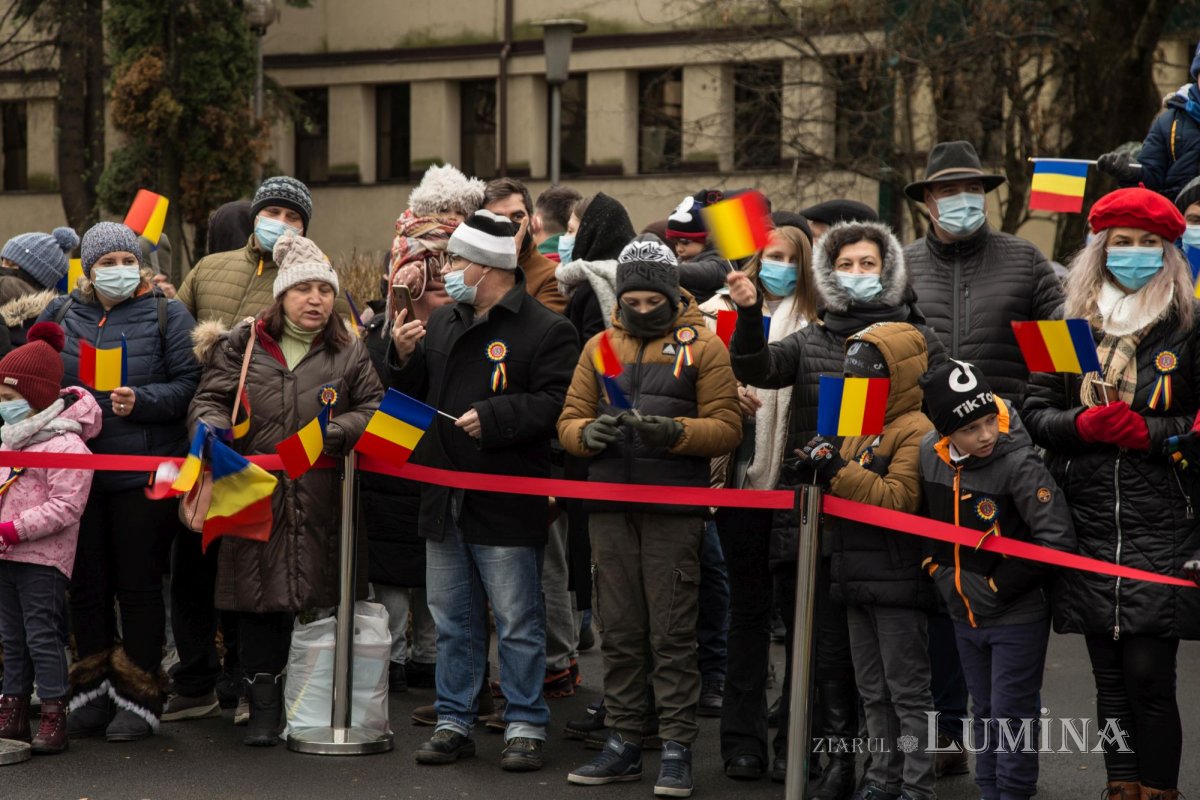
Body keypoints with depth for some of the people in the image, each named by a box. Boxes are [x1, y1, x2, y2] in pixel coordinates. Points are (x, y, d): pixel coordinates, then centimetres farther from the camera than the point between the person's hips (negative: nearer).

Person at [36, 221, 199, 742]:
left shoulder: (166, 315, 2)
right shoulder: (61, 315, 11)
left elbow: (189, 383, -6)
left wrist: (140, 402, -20)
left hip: (143, 472, -3)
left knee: (139, 584, 1)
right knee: (87, 584, 8)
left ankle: (139, 699, 10)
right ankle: (92, 694, 20)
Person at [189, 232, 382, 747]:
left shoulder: (350, 354, 10)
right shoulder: (240, 346, 9)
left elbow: (373, 409, 6)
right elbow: (211, 402, 6)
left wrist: (332, 433, -11)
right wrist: (212, 433, -16)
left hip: (320, 504, 0)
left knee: (313, 597, 1)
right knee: (260, 599, 0)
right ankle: (264, 708, 7)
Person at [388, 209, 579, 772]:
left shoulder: (545, 329, -8)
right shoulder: (442, 323, 15)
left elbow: (556, 404, -17)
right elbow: (415, 396, 21)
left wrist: (493, 418, -21)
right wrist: (404, 357, 3)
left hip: (507, 504, -7)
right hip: (445, 499, 7)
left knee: (517, 622, 1)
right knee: (452, 621, 13)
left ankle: (526, 726, 10)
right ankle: (454, 722, 22)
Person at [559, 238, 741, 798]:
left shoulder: (703, 347, 3)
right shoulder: (600, 346, 15)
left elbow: (726, 428, -3)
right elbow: (569, 421, 12)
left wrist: (674, 431, -20)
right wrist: (587, 432, -10)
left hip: (674, 508, -4)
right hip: (611, 505, 4)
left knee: (672, 634, -4)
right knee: (618, 630, 7)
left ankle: (677, 749, 0)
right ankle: (623, 743, 15)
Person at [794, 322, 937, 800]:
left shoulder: (915, 431, -12)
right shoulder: (858, 430, 15)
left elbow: (898, 500, -23)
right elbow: (845, 501, 19)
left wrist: (840, 470, -26)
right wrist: (818, 477, -1)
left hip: (897, 581, -9)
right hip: (859, 581, 9)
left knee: (908, 690, -2)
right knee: (873, 691, 15)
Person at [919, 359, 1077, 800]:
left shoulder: (1020, 463, -24)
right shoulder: (929, 453, -6)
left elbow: (1057, 540, -25)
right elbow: (921, 516, 14)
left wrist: (996, 586, -17)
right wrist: (937, 569, 4)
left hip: (1017, 615, -6)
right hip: (964, 614, 6)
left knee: (1012, 714, 1)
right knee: (984, 711, 18)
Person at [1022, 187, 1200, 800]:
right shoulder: (1073, 324, 11)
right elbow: (1035, 410, 9)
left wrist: (1150, 431, -13)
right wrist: (1084, 424, -9)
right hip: (1088, 527, 3)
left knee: (1149, 674, -7)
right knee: (1109, 676, 8)